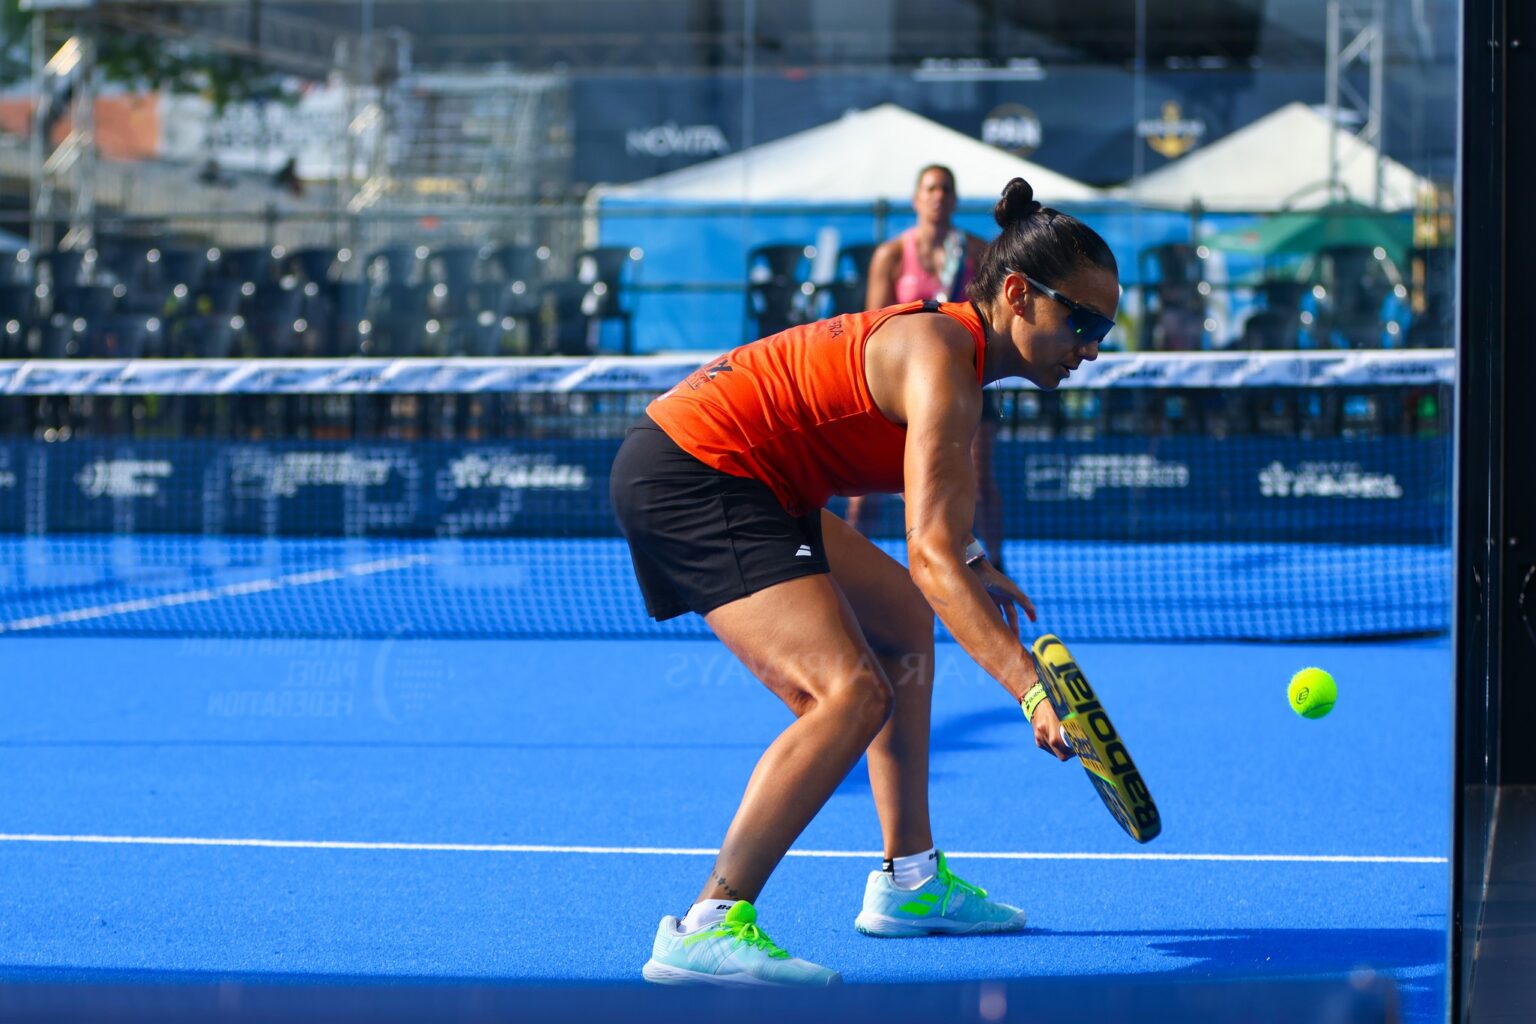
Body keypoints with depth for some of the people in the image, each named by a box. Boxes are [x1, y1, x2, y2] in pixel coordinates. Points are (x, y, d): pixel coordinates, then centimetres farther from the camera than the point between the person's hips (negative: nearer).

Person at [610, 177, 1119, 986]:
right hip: (688, 478, -11)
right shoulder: (943, 363, -20)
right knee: (854, 694, -23)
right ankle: (707, 928, -27)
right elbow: (931, 556, -31)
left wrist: (969, 561, 18)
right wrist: (1034, 691, -37)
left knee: (902, 619, 24)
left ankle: (908, 882, 28)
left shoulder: (952, 339, 11)